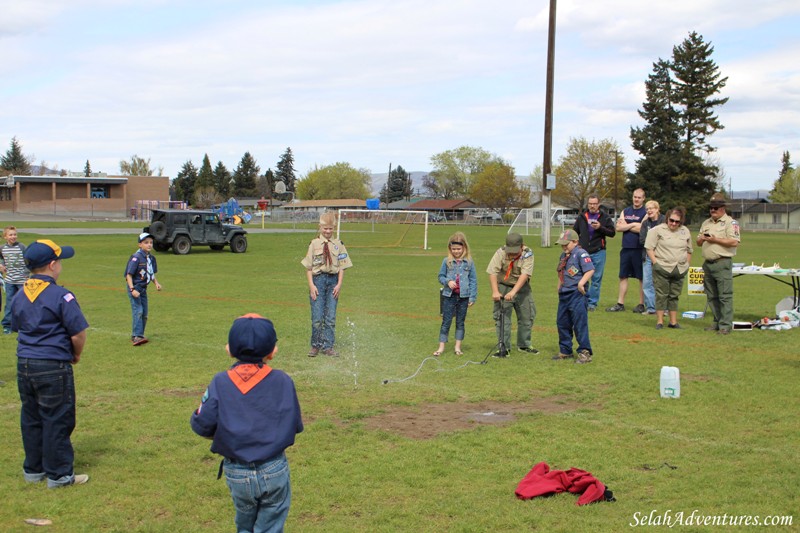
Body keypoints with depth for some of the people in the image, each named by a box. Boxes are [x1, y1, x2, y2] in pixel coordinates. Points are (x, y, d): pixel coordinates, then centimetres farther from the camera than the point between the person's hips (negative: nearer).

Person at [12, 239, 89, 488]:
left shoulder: (20, 296, 7)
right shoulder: (61, 296, -15)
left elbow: (17, 328, 16)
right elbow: (78, 334, -15)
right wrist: (76, 355, 5)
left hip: (24, 364, 7)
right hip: (53, 367, -7)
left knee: (31, 419, 17)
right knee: (57, 420, 3)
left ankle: (33, 469, 28)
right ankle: (59, 474, 10)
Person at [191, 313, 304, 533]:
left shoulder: (220, 383, -9)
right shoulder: (282, 381, -7)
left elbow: (201, 424, -11)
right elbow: (296, 425, -2)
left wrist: (222, 434, 10)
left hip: (237, 474, 1)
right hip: (274, 471, 0)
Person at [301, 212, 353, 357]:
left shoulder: (338, 244, 6)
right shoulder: (314, 244, 2)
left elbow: (341, 267, 6)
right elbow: (308, 267, 1)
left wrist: (339, 284, -4)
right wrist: (311, 285, -7)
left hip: (333, 280, 2)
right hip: (318, 279, -2)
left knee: (330, 316, 5)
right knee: (317, 316, -1)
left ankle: (328, 346, 14)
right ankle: (315, 346, 13)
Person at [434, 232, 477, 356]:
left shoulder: (469, 262, -2)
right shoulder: (447, 261, -1)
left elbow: (473, 280, 1)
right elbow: (441, 276, 7)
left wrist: (472, 297, -2)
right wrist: (447, 281, -14)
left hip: (463, 296, 0)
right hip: (449, 296, 0)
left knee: (460, 322, 10)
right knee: (446, 321, 3)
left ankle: (458, 347, 19)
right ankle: (441, 347, 8)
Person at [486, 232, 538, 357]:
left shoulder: (528, 253, -18)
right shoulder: (500, 252, -18)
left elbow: (524, 275, -27)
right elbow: (492, 273, -23)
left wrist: (513, 292, -37)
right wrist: (495, 292, -34)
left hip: (521, 287, 2)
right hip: (504, 287, -2)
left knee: (527, 316, 9)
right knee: (502, 317, -8)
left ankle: (524, 345, 27)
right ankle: (503, 348, -4)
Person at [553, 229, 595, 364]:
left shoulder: (581, 253, -10)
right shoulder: (563, 256, 17)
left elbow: (590, 270, -20)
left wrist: (581, 283, -28)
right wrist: (559, 287, 20)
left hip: (577, 294, -9)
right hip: (564, 295, 9)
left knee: (580, 324, -7)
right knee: (562, 323, 14)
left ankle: (585, 352, -2)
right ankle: (565, 351, 26)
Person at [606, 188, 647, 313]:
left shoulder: (646, 213, -2)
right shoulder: (625, 211, 13)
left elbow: (642, 229, -16)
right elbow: (618, 227, 1)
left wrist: (626, 225, -5)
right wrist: (633, 225, -9)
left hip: (639, 249, -5)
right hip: (626, 248, 5)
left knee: (642, 277, 3)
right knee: (623, 276, 7)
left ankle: (641, 304, 10)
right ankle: (620, 304, 12)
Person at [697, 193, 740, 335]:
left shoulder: (730, 223, -3)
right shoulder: (706, 223, 19)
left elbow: (734, 242, -14)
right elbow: (698, 242, 23)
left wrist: (715, 240, -15)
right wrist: (702, 238, 0)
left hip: (722, 263, -7)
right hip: (708, 263, 7)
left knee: (725, 296, -8)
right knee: (712, 296, 10)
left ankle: (725, 325, -7)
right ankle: (717, 322, 18)